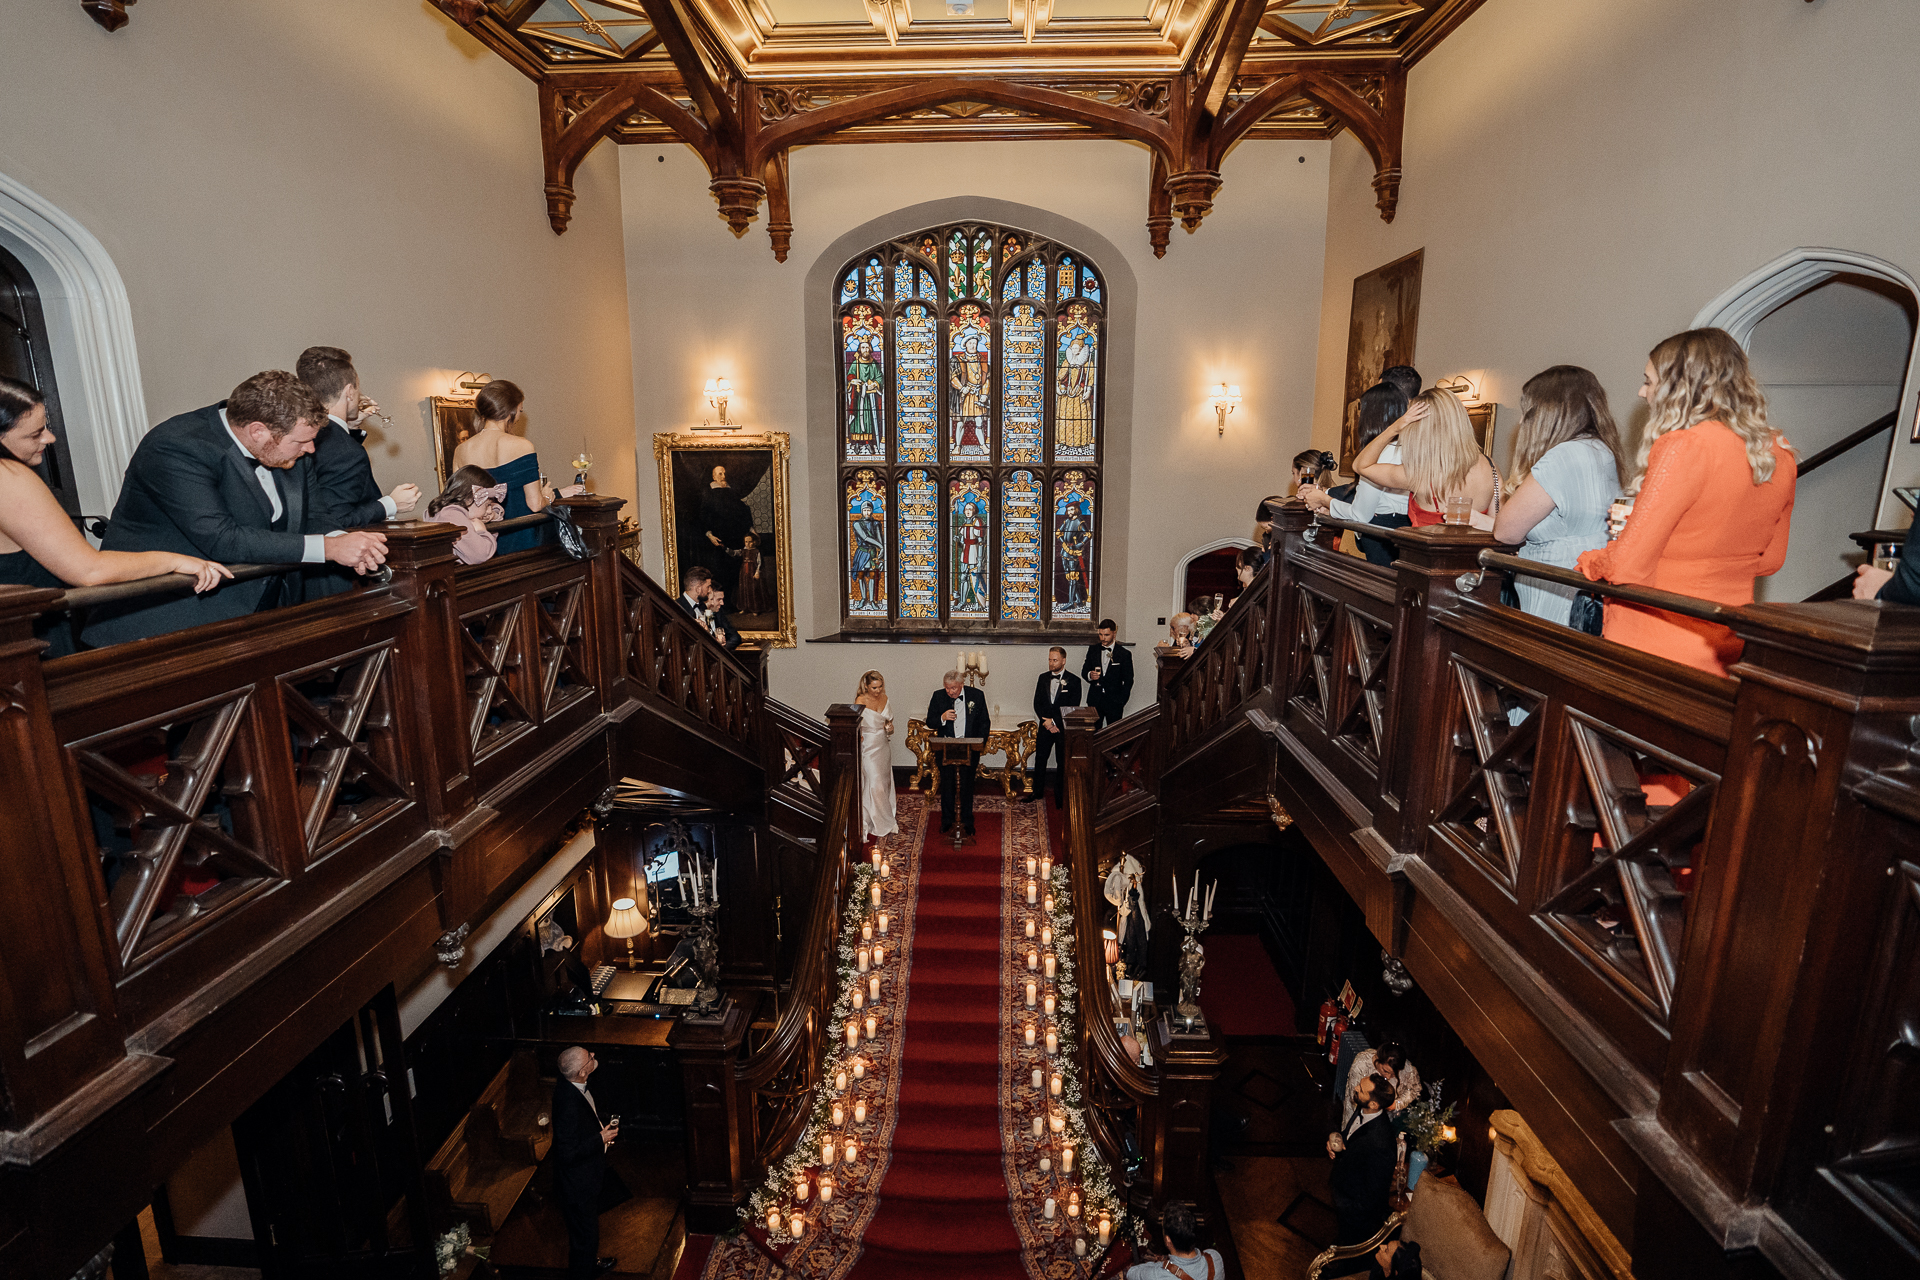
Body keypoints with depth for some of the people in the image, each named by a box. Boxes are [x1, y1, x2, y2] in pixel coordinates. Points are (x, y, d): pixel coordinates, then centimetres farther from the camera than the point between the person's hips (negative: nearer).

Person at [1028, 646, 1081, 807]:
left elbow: (1073, 709, -10)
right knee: (1040, 758, 9)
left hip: (1063, 727, -3)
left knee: (1062, 762, 4)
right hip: (1045, 726, 4)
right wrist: (1046, 722, -9)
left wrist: (1053, 721, -13)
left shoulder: (1073, 681, -7)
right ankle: (1037, 791, 25)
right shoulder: (1043, 678, 6)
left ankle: (1060, 797, 16)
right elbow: (1037, 703, 5)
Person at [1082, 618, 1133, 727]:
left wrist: (1120, 702, -5)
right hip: (1095, 700, 2)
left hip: (1114, 702, -2)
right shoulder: (1093, 649, 8)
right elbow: (1084, 671, 13)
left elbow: (1128, 681, 2)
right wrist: (1090, 675, -11)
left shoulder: (1124, 654, -1)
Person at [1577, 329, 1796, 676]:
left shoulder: (1685, 447, -18)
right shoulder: (1779, 455, 7)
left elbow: (1626, 569, -19)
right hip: (1728, 648, 8)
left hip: (1655, 649, -8)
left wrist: (1591, 561, 1)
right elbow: (1770, 559, 19)